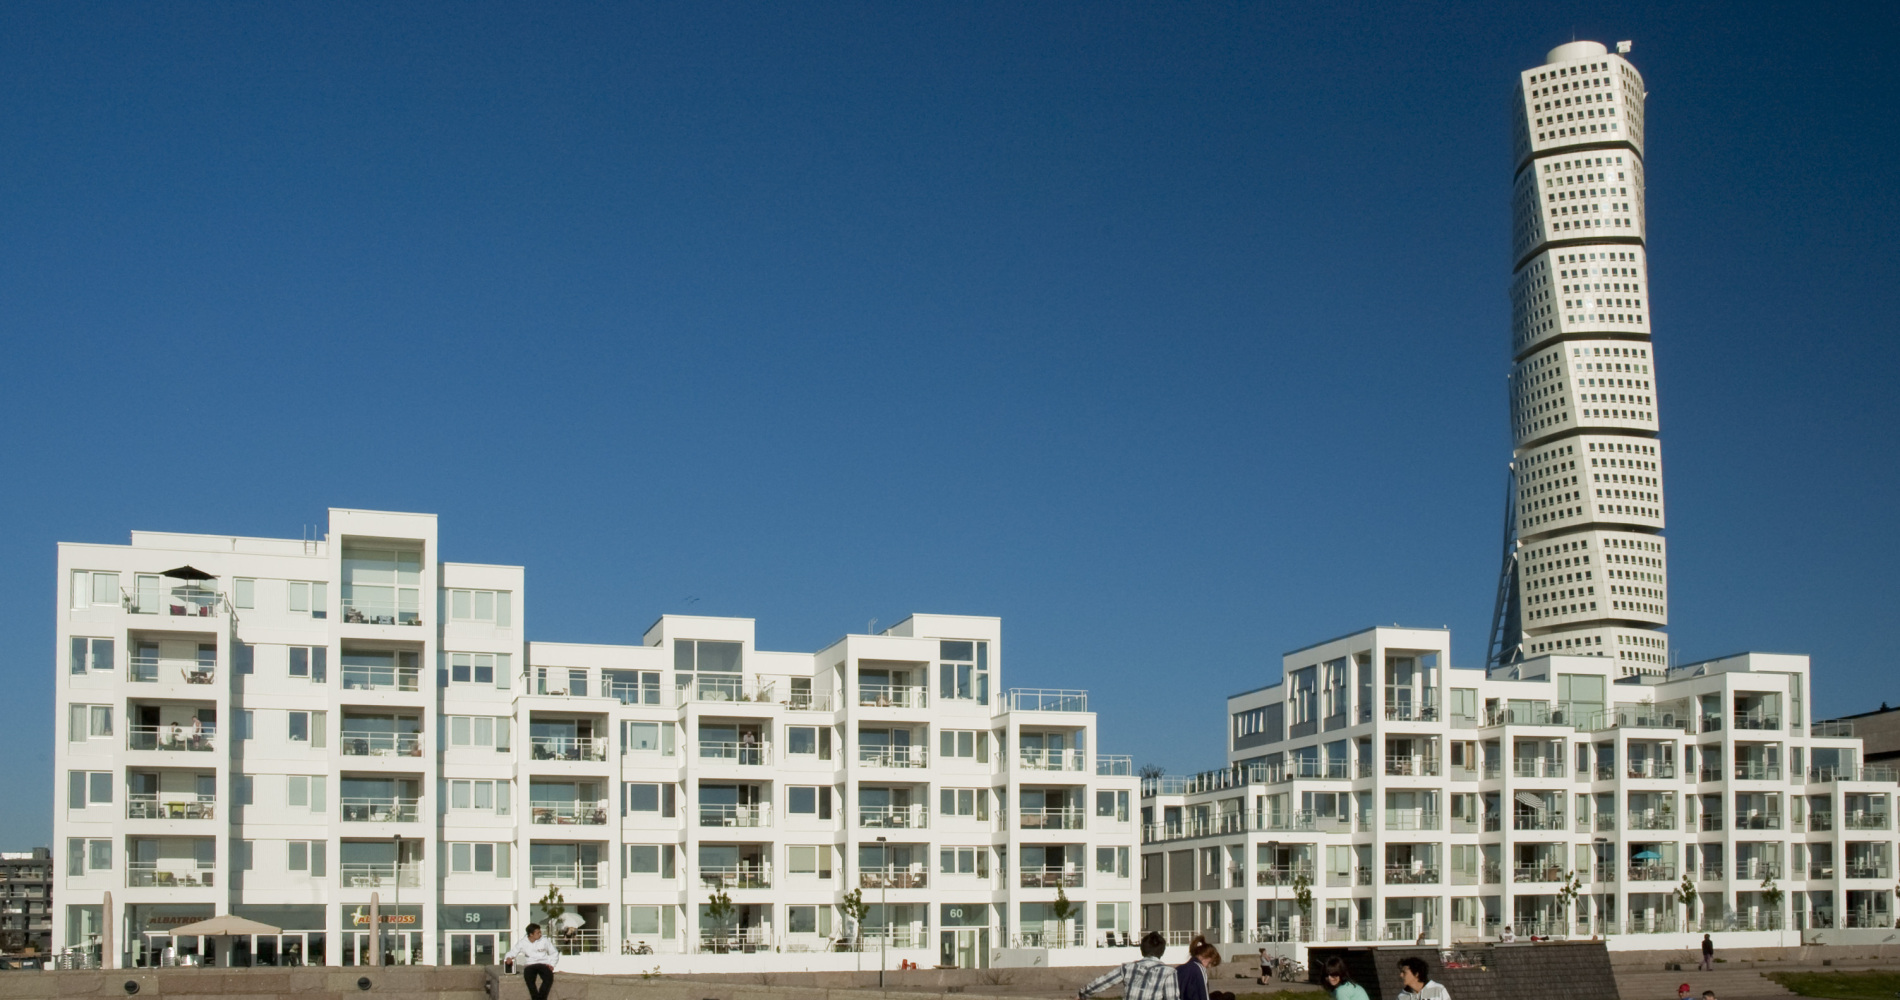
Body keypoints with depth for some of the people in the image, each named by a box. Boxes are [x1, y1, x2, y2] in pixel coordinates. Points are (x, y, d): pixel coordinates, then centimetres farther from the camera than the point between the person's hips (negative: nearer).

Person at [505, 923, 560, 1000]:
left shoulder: (545, 941, 6)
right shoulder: (522, 943, 6)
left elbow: (554, 954, 14)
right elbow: (512, 952, 10)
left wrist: (552, 965, -1)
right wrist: (509, 957, -13)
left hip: (543, 964, 0)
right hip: (530, 965, 0)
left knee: (549, 977, -34)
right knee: (528, 977, -37)